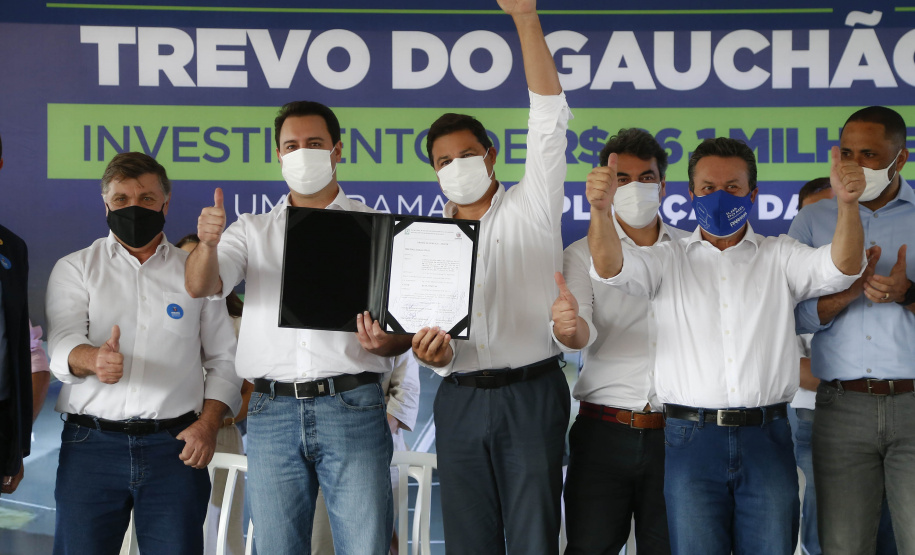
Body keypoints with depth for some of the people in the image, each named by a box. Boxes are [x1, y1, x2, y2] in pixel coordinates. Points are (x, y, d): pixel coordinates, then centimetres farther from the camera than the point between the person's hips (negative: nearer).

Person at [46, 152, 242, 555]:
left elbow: (224, 360, 12)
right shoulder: (75, 269, 10)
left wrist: (208, 423, -4)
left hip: (176, 446, 0)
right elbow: (63, 347, -5)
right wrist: (93, 359, -29)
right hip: (91, 445, 0)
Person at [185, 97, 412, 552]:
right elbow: (200, 286, -1)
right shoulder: (253, 231, 15)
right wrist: (208, 242, -23)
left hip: (351, 407, -2)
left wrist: (384, 343, -17)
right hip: (271, 412, 2)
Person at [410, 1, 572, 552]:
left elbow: (550, 116, -7)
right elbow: (431, 327, 14)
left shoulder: (531, 208, 4)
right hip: (461, 398, 4)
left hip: (530, 393, -4)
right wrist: (436, 354, -12)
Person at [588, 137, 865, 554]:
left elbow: (840, 268, -5)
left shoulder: (780, 257, 12)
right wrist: (601, 210, -27)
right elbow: (611, 268, -5)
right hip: (692, 438, 0)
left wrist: (848, 204, -25)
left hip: (766, 440, 1)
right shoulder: (668, 260, 12)